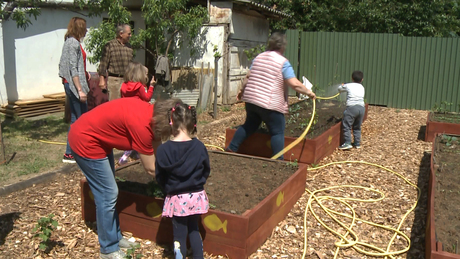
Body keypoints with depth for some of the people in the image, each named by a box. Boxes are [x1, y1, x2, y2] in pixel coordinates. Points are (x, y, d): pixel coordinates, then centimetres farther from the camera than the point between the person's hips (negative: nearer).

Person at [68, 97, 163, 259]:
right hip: (86, 143, -10)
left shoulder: (150, 112, -4)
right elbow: (151, 168, -20)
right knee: (107, 196, -3)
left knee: (109, 193, 16)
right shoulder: (142, 124, -30)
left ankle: (115, 238, 30)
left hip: (97, 138, 10)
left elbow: (155, 144, 6)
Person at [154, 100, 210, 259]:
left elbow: (159, 177, -5)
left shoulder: (163, 150, -16)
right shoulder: (199, 147, -11)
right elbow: (206, 171, 3)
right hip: (196, 197, 2)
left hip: (176, 199, -2)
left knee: (179, 235, 12)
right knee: (194, 230, 22)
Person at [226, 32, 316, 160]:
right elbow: (295, 84, -14)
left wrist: (242, 91, 28)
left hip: (250, 100, 7)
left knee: (249, 125, 23)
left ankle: (231, 148, 27)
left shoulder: (259, 57, 10)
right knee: (277, 132, 3)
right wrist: (308, 92, -1)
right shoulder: (283, 62, -8)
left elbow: (248, 77, 15)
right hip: (269, 104, -7)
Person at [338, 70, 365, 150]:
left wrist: (342, 86, 46)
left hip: (351, 107, -5)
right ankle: (357, 143, 21)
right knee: (357, 127, 17)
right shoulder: (362, 87, 20)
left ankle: (347, 143, -11)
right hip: (362, 108, 5)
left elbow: (340, 89, 21)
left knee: (347, 126, -3)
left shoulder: (348, 86, 6)